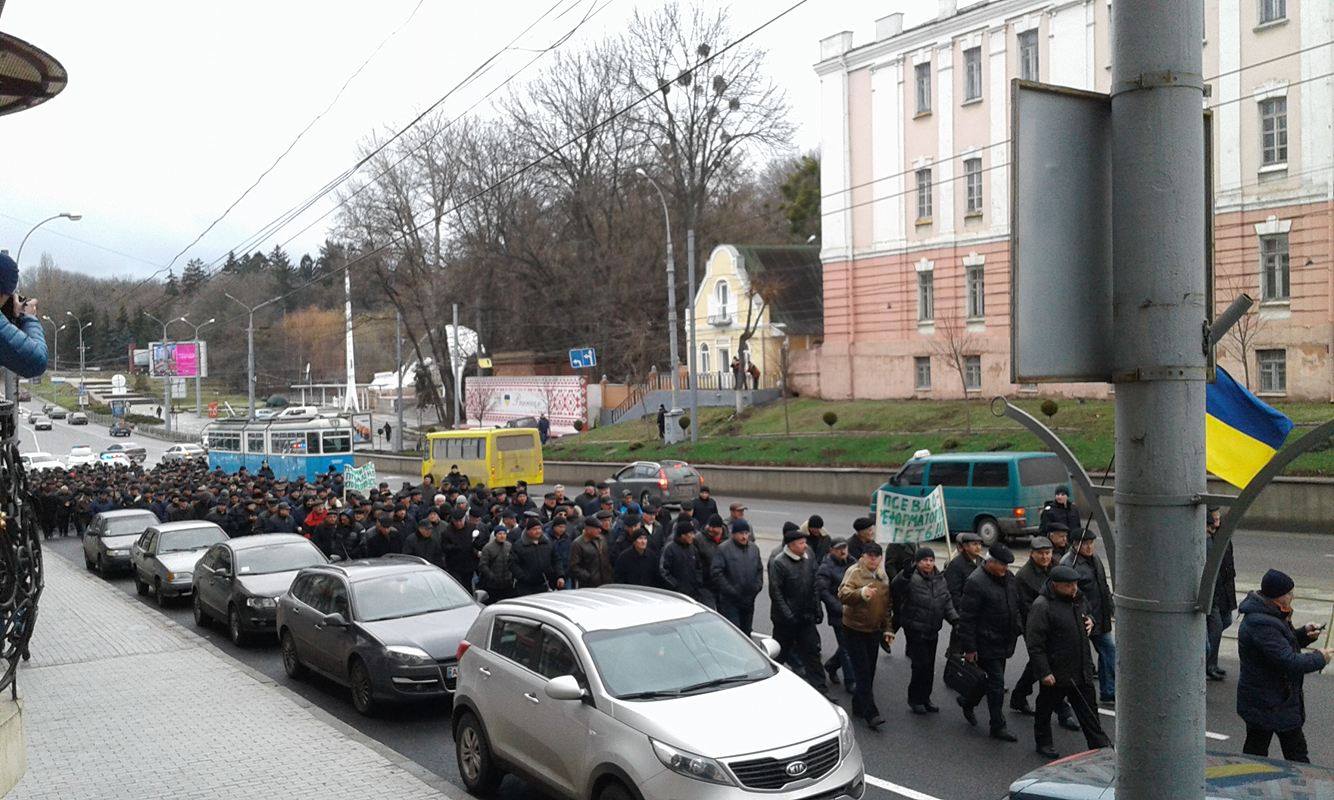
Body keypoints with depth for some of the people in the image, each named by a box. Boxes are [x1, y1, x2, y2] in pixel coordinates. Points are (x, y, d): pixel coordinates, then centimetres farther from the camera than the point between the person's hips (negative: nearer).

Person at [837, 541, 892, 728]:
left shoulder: (883, 576, 10)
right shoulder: (854, 572, -12)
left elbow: (886, 605, 19)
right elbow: (843, 595, -28)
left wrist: (888, 629, 16)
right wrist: (861, 593, -45)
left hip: (874, 630, 7)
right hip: (854, 630, -7)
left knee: (869, 672, 12)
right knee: (862, 672, -8)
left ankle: (859, 707, 25)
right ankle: (871, 713, -8)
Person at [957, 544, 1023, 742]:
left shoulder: (1008, 577, 6)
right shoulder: (975, 582, -20)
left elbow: (1016, 605, 22)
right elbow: (966, 618, -19)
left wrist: (1016, 630, 17)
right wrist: (969, 648, -18)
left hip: (1004, 642, 8)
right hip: (987, 643, -8)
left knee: (994, 680, 17)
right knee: (996, 683, -4)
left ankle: (967, 702, 39)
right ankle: (998, 727, 6)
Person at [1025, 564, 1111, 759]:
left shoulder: (1075, 600, 6)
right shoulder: (1042, 606, -19)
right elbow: (1034, 644, -20)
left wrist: (1089, 620, 4)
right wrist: (1043, 672, -22)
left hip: (1081, 670, 7)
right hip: (1055, 672, -7)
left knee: (1088, 709, 12)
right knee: (1046, 708, 12)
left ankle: (1099, 745, 19)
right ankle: (1043, 743, 29)